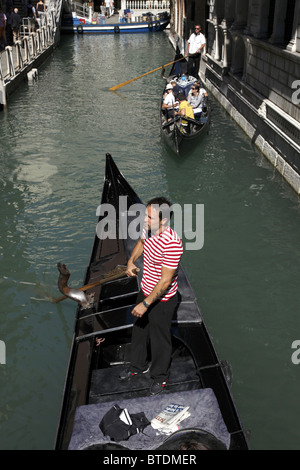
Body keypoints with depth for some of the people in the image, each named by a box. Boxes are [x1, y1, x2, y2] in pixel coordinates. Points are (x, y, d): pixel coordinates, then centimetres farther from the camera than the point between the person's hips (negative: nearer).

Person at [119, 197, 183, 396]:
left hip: (162, 300, -8)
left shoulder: (172, 243, -34)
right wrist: (131, 261, -1)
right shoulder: (149, 228, -9)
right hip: (145, 291, 8)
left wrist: (145, 304, -27)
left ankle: (160, 377, 37)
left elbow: (166, 280, -30)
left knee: (159, 338, 13)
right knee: (139, 331, 26)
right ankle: (139, 366, 50)